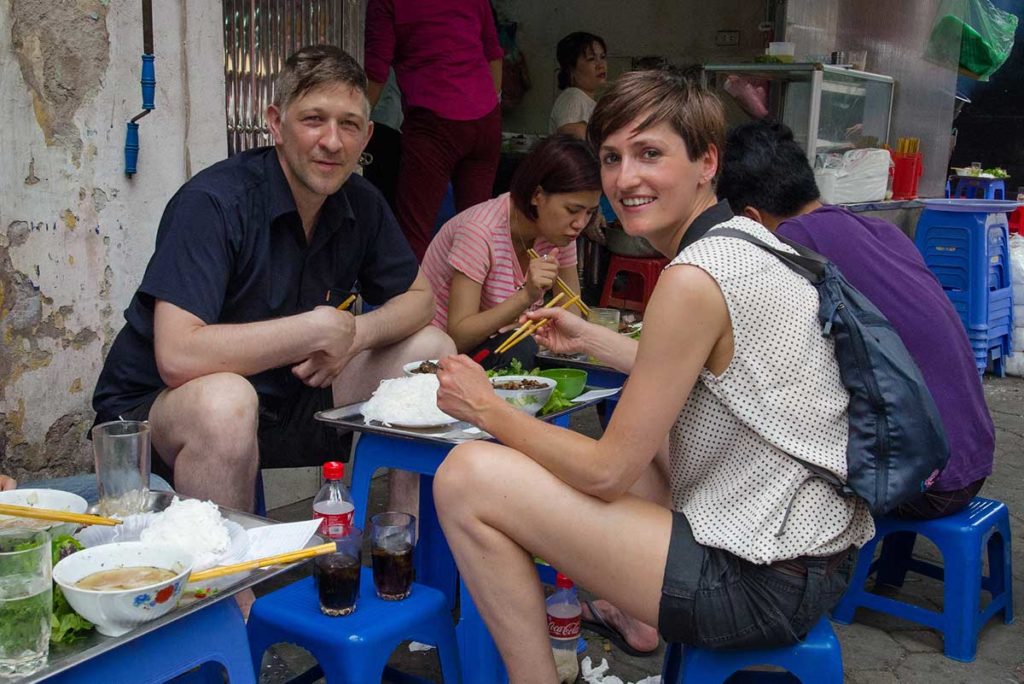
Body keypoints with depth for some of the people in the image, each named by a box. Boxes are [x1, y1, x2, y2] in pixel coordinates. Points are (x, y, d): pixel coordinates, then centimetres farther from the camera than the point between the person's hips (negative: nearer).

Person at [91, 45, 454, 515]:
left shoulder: (360, 204, -2)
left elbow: (418, 296, 9)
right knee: (225, 400, -41)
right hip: (156, 405, -7)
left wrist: (354, 336, -14)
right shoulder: (212, 202, -23)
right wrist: (320, 329, -26)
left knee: (433, 350, 1)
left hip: (288, 397, 7)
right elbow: (177, 356, -33)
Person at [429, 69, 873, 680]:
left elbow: (608, 471, -15)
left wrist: (487, 408, -3)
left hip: (762, 584, -10)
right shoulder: (750, 237, 7)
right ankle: (634, 618, 35)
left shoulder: (695, 279, -21)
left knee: (468, 476, -12)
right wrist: (591, 339, 22)